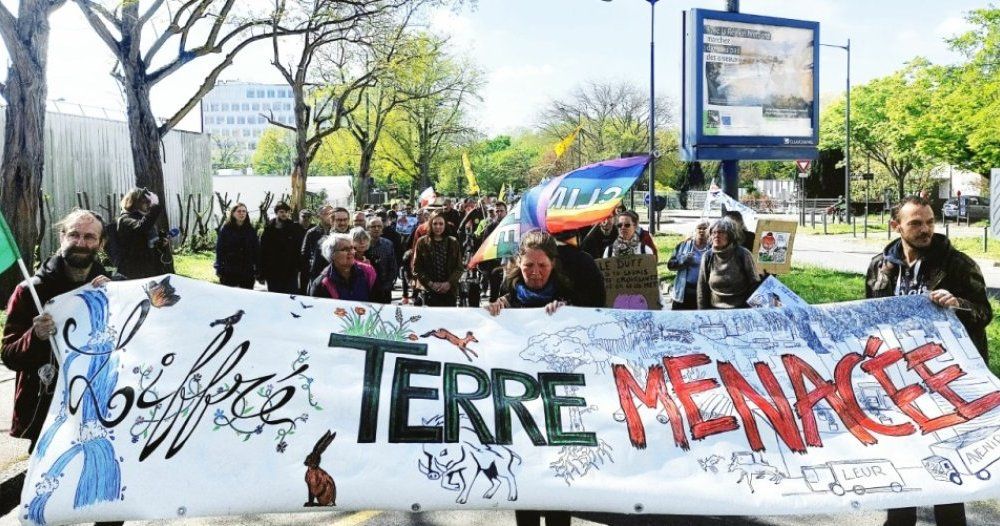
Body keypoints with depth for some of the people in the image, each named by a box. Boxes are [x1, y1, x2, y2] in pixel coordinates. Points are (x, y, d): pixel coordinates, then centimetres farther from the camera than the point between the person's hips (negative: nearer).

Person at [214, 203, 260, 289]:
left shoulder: (251, 230, 5)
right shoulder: (225, 229, 0)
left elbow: (256, 250, 5)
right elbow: (219, 250, -1)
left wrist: (257, 270, -1)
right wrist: (219, 270, -7)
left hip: (247, 272, 2)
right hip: (229, 272, -2)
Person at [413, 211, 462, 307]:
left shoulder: (453, 243, 8)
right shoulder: (422, 242, 4)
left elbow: (459, 267, 6)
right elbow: (416, 268, 3)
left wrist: (449, 283, -9)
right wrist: (430, 283, -8)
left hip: (449, 290, 1)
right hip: (429, 291, -1)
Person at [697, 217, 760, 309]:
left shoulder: (743, 254, -6)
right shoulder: (707, 257, 1)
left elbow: (754, 283, -2)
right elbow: (702, 288, 5)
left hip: (741, 309, -2)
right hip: (715, 309, 2)